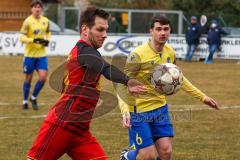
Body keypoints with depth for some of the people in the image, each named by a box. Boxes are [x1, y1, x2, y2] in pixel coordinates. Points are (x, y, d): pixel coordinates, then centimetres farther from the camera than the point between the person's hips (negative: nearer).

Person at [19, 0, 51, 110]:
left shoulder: (45, 21, 3)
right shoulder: (28, 21, -11)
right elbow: (21, 37, -14)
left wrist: (47, 40, 0)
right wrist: (33, 40, -27)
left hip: (42, 55, 3)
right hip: (29, 54, -3)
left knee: (43, 77, -8)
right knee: (28, 79, 6)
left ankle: (33, 98, 14)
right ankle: (25, 101, 23)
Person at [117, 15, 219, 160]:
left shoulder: (170, 52, 0)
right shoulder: (138, 55, -21)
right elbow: (122, 84, -19)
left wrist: (202, 96, 19)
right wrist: (125, 112, -33)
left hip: (161, 108, 6)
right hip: (139, 111, -6)